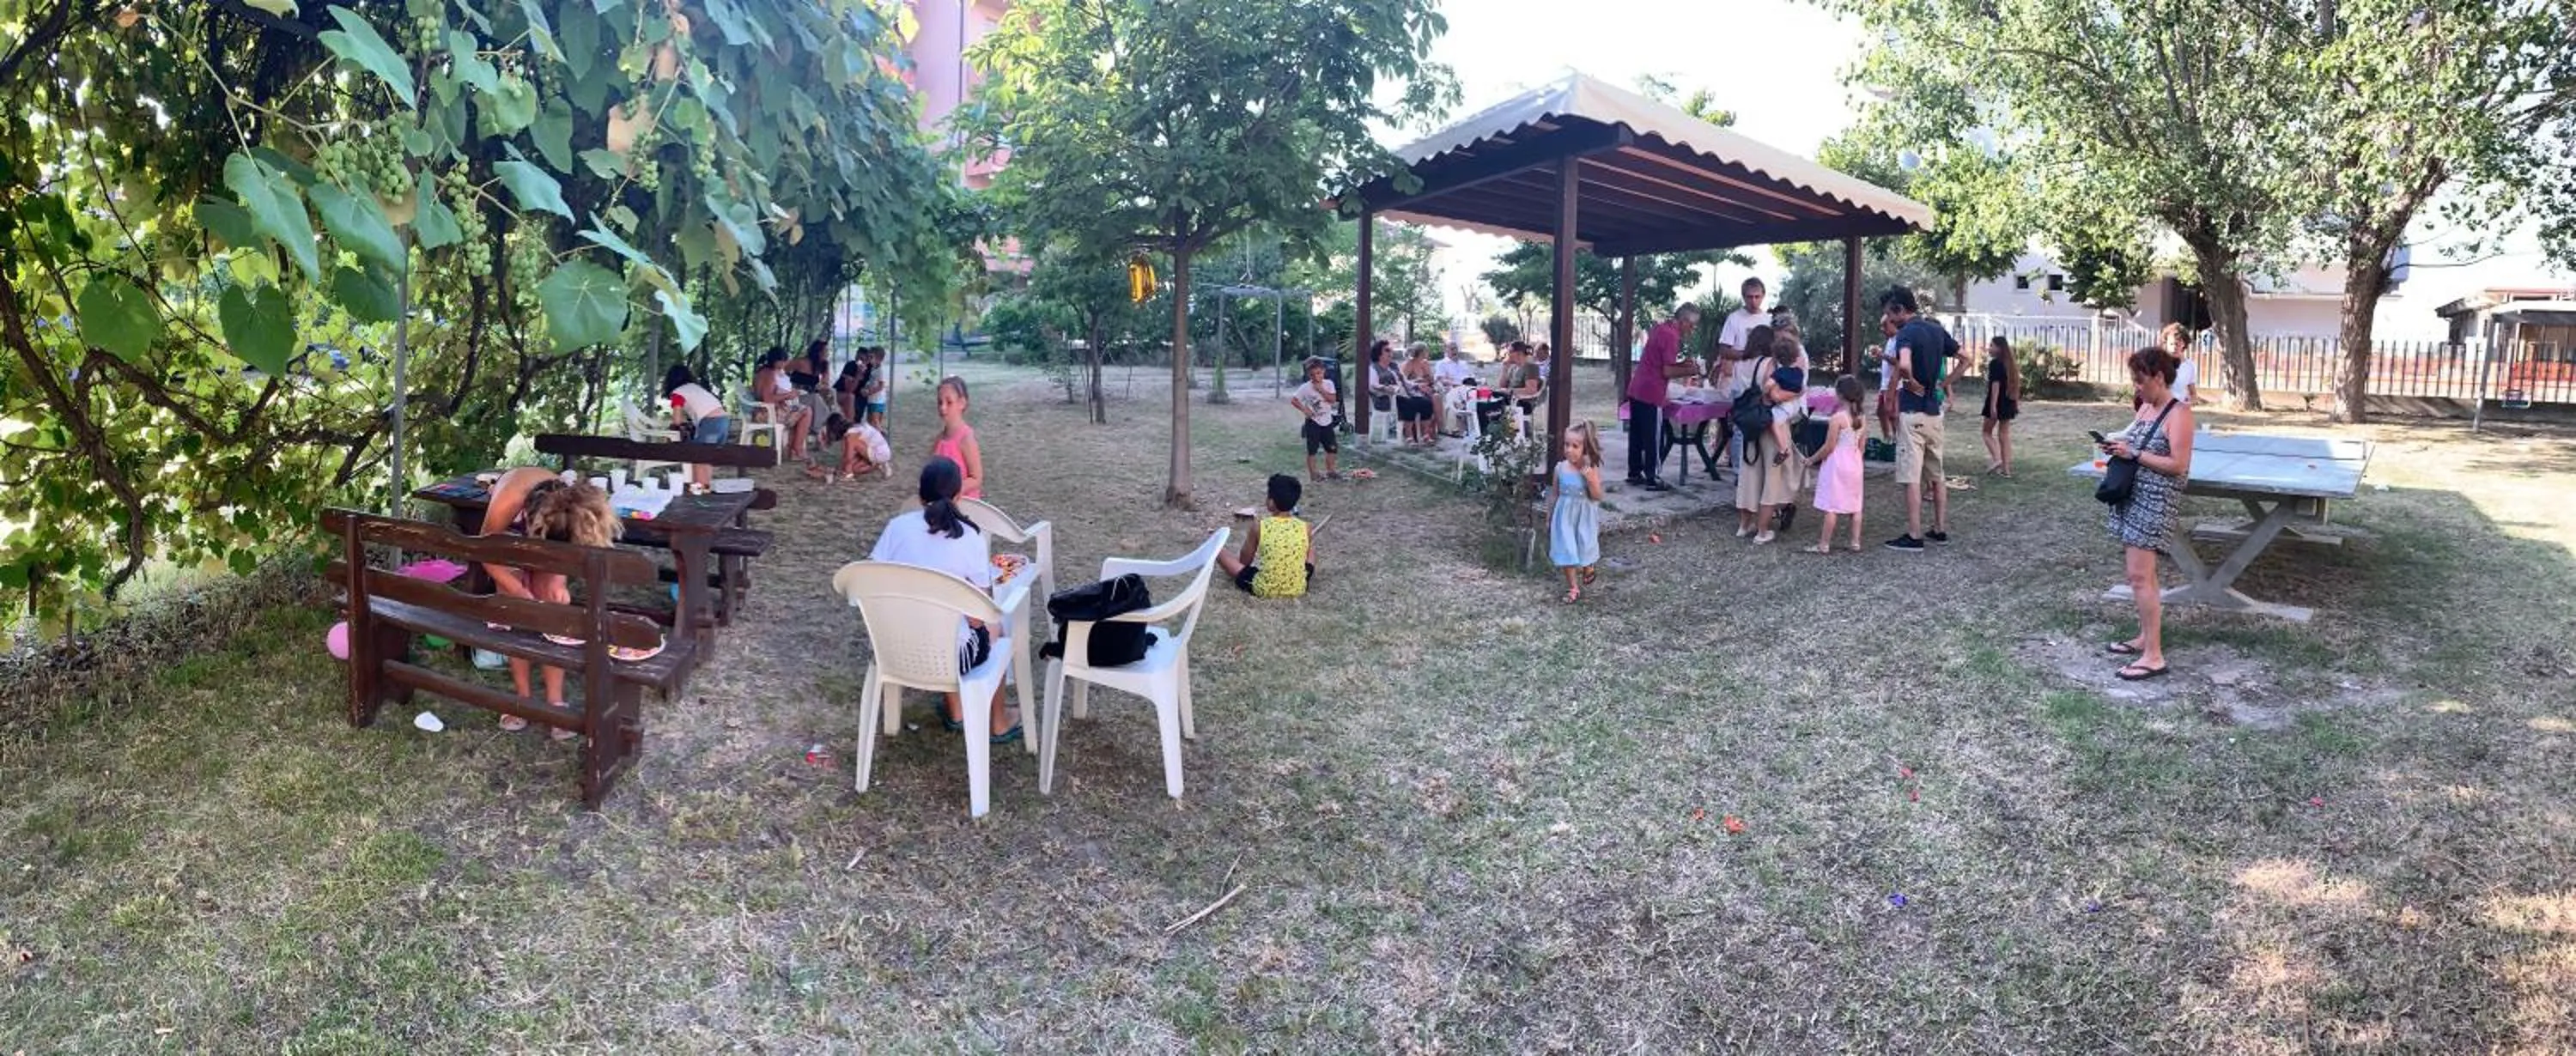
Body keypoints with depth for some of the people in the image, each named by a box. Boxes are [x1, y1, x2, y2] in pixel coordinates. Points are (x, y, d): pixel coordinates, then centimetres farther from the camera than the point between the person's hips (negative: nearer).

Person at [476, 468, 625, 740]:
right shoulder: (506, 505, -45)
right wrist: (519, 592, -32)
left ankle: (555, 700, -2)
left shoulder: (574, 507, -40)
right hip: (509, 531, -1)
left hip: (549, 532, 1)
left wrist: (557, 581, -34)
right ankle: (523, 698, 6)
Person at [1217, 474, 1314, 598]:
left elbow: (1244, 561, 0)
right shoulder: (1306, 528, -9)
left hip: (1262, 590, -3)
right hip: (1298, 589, 3)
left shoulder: (1259, 526, -14)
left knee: (1218, 550, 13)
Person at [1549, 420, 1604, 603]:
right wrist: (1549, 516, 11)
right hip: (1565, 515, 2)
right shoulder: (1560, 467, -6)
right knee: (1566, 550, 0)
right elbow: (1556, 494, 5)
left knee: (1585, 547, 13)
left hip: (1584, 515, -2)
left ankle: (1589, 569, 47)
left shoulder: (1591, 469, -13)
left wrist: (1591, 479, -28)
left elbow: (1597, 496, -14)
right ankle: (1573, 588, 12)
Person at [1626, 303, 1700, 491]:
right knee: (1654, 438, -2)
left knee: (1637, 434, 14)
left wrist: (1681, 363, 13)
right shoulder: (1671, 336, -15)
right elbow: (1667, 372, -17)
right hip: (1651, 394, -9)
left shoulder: (1659, 328, 13)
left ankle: (1634, 473, 22)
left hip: (1636, 390, 9)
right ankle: (1653, 479, 2)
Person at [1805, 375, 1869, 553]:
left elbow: (1829, 447, -15)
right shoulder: (1860, 417, 5)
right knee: (1854, 505, 11)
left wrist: (1812, 459, -3)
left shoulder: (1837, 418, -16)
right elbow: (1861, 446, 11)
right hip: (1854, 462, 7)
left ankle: (1824, 544, 0)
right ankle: (1855, 543, 15)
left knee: (1830, 506, -3)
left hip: (1836, 464, -7)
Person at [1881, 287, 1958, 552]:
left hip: (1913, 412, -8)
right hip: (1934, 411, 8)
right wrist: (1944, 383, 12)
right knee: (1936, 475, 15)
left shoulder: (1907, 332, -15)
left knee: (1911, 477, -5)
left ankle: (1914, 537, -4)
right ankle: (1940, 530, 21)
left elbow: (1904, 366, -34)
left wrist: (1914, 384, -16)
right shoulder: (1936, 329, 10)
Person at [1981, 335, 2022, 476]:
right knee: (2005, 434, 9)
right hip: (2008, 402, 7)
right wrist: (2017, 404, 20)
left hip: (1997, 402, -7)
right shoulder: (2010, 364, 11)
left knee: (1988, 432, 8)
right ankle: (2006, 468, 8)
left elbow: (1995, 385, -18)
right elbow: (2015, 385, 15)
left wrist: (1993, 406, -21)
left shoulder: (1994, 363, -12)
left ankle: (1996, 459, -12)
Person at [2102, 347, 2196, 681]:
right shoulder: (2145, 408, 10)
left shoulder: (2179, 413, -14)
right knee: (2142, 572, 15)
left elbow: (2178, 466, -19)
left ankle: (2154, 657, -8)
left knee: (2139, 576, -11)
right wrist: (2116, 445, 1)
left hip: (2156, 501, -9)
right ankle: (2146, 637, 26)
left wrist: (2133, 453, -19)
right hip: (2133, 495, 9)